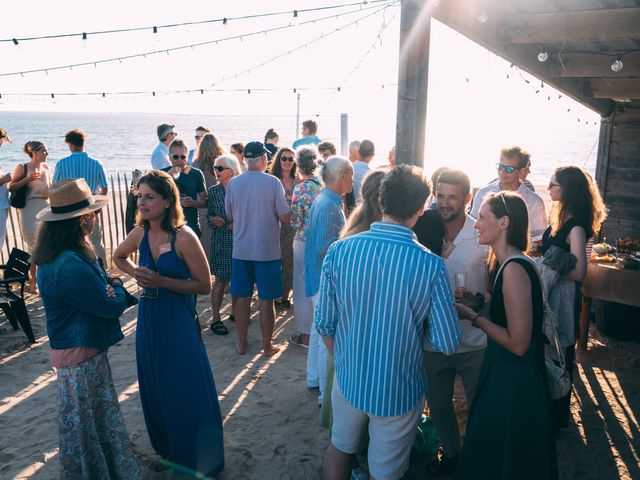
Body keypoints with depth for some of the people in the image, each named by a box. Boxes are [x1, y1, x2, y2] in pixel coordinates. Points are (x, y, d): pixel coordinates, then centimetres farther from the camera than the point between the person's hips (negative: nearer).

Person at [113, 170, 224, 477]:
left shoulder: (184, 237, -19)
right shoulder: (140, 234, -2)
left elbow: (204, 286, -16)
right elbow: (119, 257, 20)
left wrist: (161, 281, -23)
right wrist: (136, 274, -1)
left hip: (179, 322, -6)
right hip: (148, 319, 6)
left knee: (187, 393, 6)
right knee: (154, 388, 19)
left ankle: (199, 460, 28)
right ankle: (166, 447, 44)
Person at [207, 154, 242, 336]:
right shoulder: (213, 191, 2)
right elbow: (209, 216, 8)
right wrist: (212, 221, -14)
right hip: (221, 241, -1)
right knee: (221, 280, -1)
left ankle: (234, 311, 28)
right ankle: (215, 318, 7)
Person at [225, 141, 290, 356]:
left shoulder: (233, 183, -2)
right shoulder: (272, 182, -11)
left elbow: (230, 216, 8)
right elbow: (285, 217, -11)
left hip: (241, 250, 3)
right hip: (267, 250, -3)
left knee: (242, 298, 12)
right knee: (266, 300, 7)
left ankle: (242, 343, 22)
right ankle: (267, 346, 17)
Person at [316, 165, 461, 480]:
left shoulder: (339, 251, -17)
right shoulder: (431, 266, -22)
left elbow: (325, 324, -8)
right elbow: (448, 344, -15)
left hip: (349, 380, 2)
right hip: (399, 392, -2)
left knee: (340, 446, 29)